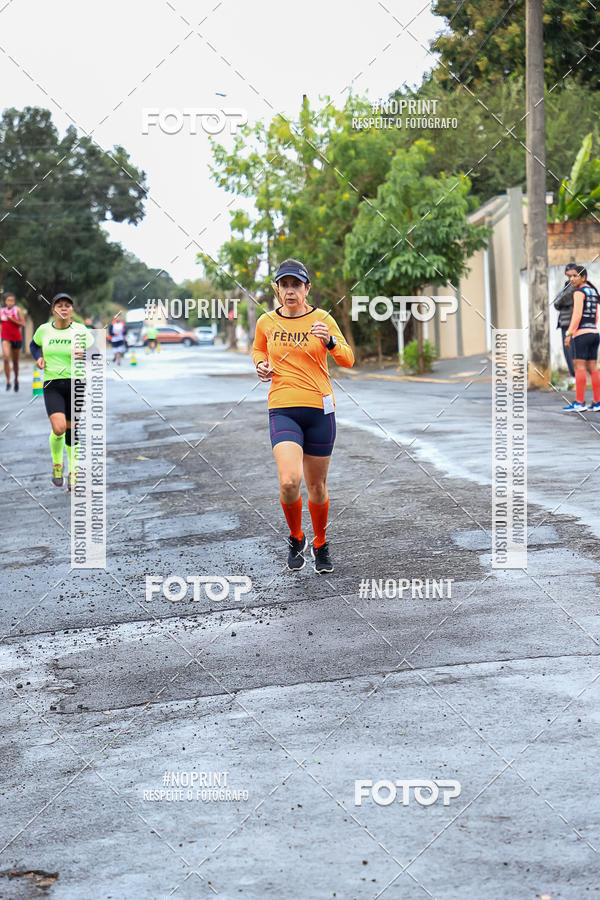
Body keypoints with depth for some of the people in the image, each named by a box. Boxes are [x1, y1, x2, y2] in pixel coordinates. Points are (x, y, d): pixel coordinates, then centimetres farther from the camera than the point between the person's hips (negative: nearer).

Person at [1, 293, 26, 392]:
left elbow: (23, 324, -9)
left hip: (17, 338, -1)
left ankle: (16, 380, 36)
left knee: (15, 361, 11)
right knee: (6, 358, -22)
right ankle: (8, 381, -17)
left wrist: (12, 320, -19)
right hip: (5, 338, 1)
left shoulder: (17, 310, -5)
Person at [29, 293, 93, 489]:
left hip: (76, 384, 0)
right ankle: (57, 465, 10)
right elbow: (34, 344, 24)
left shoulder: (80, 330, -2)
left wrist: (84, 355, -23)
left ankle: (73, 472, 26)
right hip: (52, 385, 0)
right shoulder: (43, 330, 3)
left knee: (71, 430, 6)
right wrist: (38, 358, 4)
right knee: (58, 429, -18)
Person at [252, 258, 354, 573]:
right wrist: (261, 364, 5)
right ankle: (296, 539, 9)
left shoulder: (322, 319, 0)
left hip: (320, 409, 0)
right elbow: (258, 348, 26)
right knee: (289, 481, -19)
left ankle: (320, 546, 33)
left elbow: (347, 360, -7)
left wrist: (329, 341, -26)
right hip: (283, 409, 0)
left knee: (316, 485, 8)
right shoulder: (266, 322, 5)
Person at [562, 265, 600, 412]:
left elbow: (577, 314, -15)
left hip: (581, 333, -8)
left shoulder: (579, 292, -7)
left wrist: (569, 333, -16)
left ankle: (579, 403, -13)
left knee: (579, 366, -9)